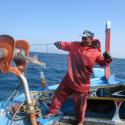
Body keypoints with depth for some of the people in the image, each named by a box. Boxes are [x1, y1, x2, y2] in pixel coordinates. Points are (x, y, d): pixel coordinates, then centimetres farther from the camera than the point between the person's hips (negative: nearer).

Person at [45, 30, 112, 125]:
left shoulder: (96, 52, -9)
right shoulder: (75, 45, 2)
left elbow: (103, 62, -7)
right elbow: (65, 44, 3)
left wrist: (107, 59, -30)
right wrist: (59, 44, -20)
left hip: (82, 83, -3)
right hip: (69, 79, 4)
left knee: (80, 103, 9)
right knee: (59, 94, 15)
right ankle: (53, 111, 37)